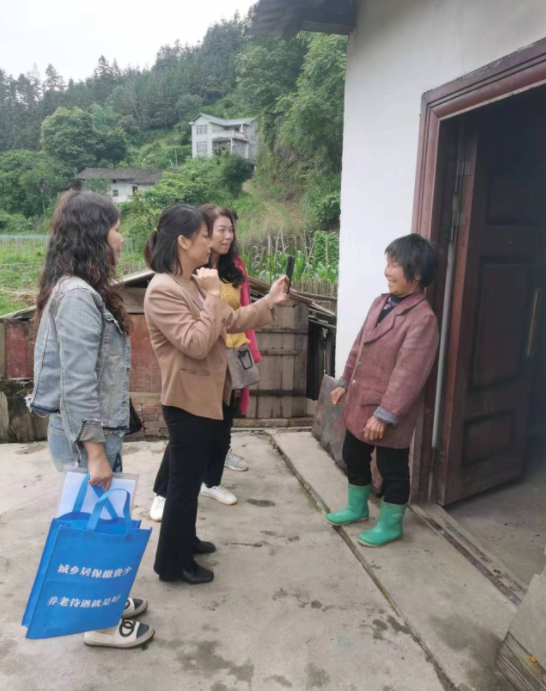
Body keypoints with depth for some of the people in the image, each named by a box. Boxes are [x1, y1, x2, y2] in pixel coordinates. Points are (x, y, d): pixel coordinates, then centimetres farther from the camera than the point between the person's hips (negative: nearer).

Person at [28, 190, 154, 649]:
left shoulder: (83, 289, 8)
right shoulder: (78, 296, -22)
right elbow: (77, 385, -24)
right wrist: (95, 452, -21)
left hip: (97, 429, 9)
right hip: (85, 436, -9)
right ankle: (99, 622, 27)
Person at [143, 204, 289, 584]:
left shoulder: (195, 283, 8)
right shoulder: (162, 290, -21)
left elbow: (231, 322, 12)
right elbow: (196, 344, -27)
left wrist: (270, 302, 5)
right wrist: (213, 296, -23)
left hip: (208, 394, 10)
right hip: (187, 400, -10)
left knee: (193, 477, 22)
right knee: (184, 481, 4)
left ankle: (186, 540, 41)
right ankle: (172, 563, 22)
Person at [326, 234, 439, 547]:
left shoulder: (423, 318, -22)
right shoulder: (381, 302, 5)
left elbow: (408, 375, -25)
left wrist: (385, 414, -24)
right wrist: (345, 382, 15)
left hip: (389, 414, -8)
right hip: (359, 402, 9)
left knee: (392, 469, 11)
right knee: (354, 457, 22)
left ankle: (391, 524, 31)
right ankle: (357, 507, 44)